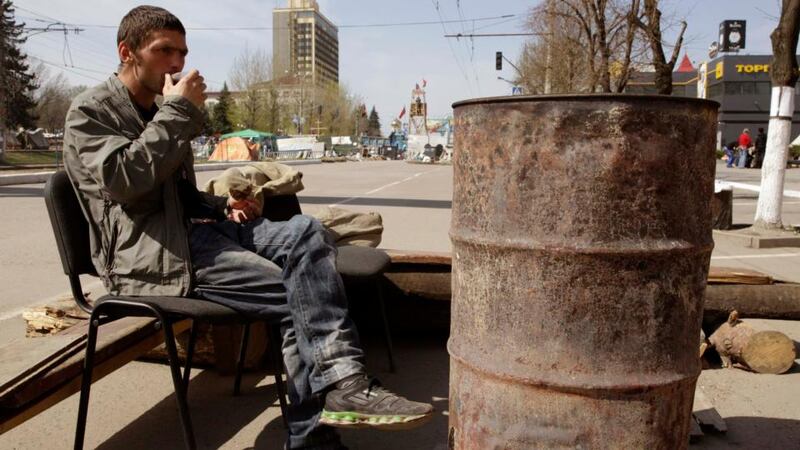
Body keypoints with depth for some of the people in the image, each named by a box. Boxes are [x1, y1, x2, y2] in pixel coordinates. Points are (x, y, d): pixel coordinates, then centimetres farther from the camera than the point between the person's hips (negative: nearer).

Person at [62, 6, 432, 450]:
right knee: (297, 294, -23)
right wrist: (179, 111, -14)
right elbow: (121, 178, -19)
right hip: (149, 253, -7)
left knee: (305, 232, -20)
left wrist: (224, 205, 9)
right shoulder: (90, 112, 1)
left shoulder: (159, 114, 25)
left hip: (193, 228, 7)